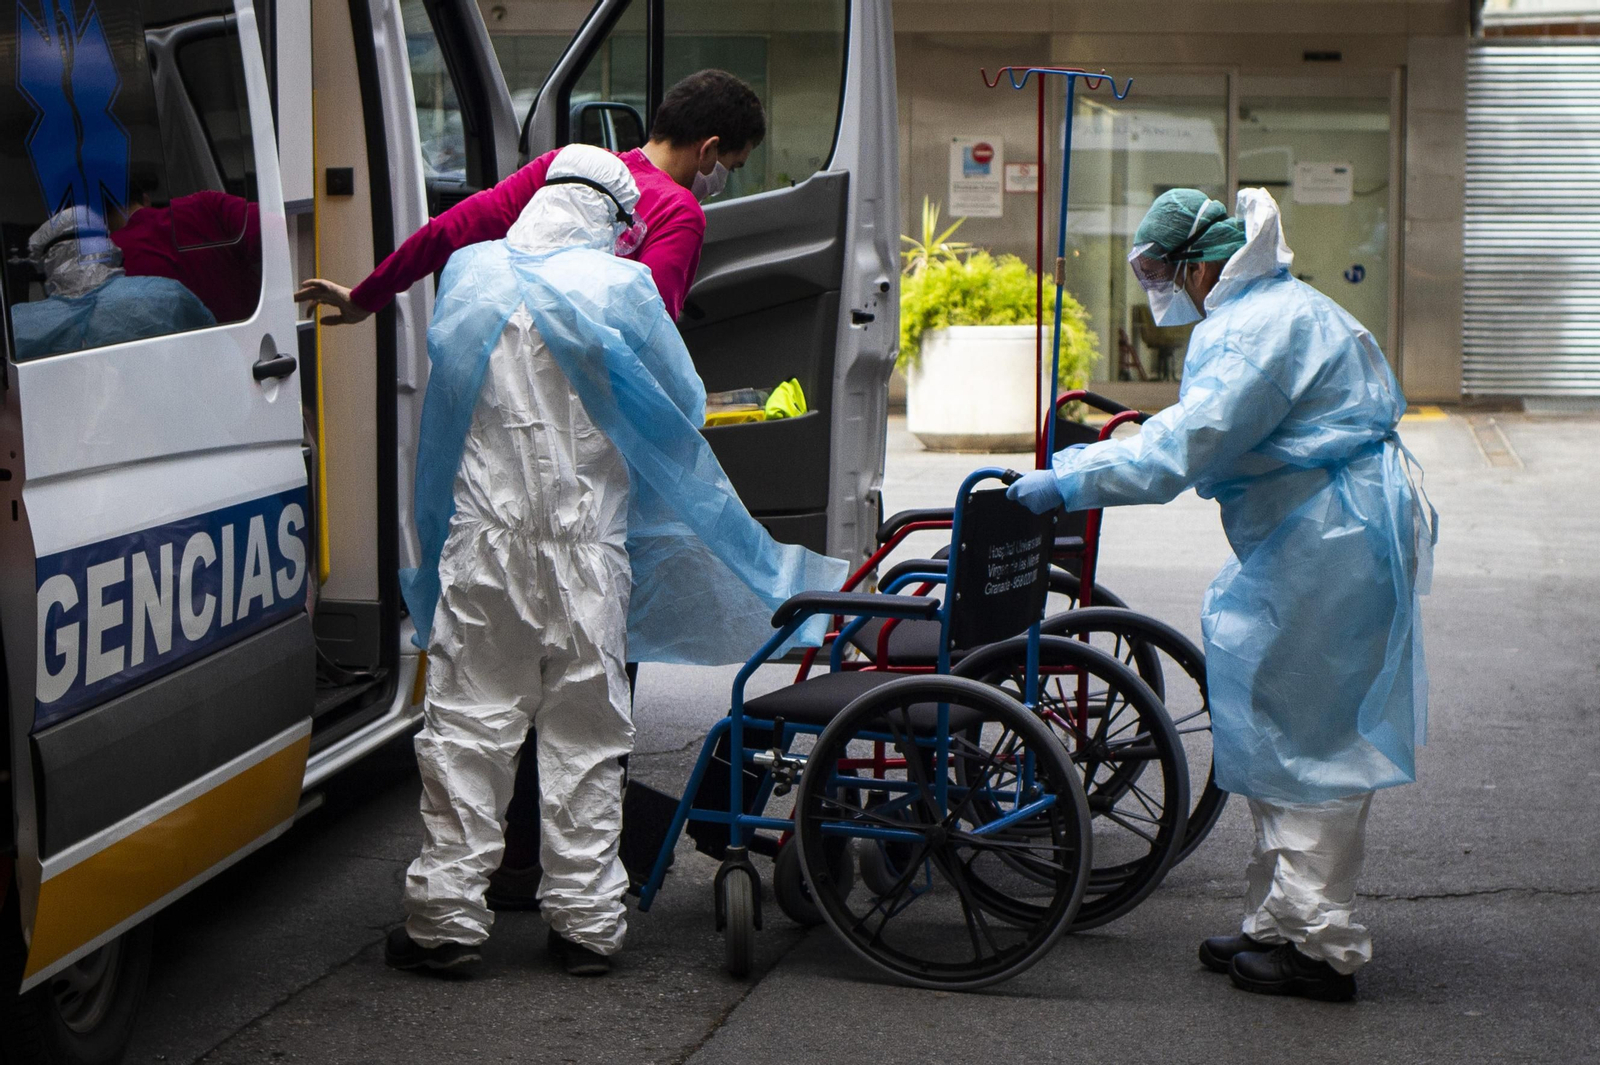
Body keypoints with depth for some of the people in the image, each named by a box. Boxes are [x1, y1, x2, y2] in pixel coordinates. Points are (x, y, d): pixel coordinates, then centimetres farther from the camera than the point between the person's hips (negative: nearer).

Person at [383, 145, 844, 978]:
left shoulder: (470, 277, 3)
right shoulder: (621, 288, -6)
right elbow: (682, 407, 3)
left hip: (482, 538, 2)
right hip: (585, 543, -1)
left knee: (467, 721, 4)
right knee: (585, 733, 6)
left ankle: (447, 914, 4)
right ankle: (585, 918, 9)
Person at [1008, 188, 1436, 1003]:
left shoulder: (1261, 329, -18)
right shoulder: (1271, 312, 17)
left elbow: (1182, 447, -26)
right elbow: (1197, 435, 25)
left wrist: (1068, 483, -21)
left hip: (1329, 550, -11)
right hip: (1311, 545, 11)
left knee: (1305, 737, -5)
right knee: (1281, 734, 15)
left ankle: (1320, 947, 1)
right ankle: (1279, 924, 23)